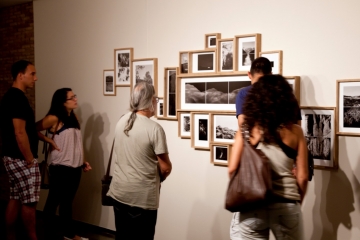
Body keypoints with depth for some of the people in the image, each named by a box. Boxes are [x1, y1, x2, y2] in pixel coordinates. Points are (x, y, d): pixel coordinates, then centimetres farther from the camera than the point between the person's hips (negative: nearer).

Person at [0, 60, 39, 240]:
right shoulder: (18, 98, -20)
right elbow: (20, 133, -24)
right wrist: (30, 160, -17)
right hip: (21, 159, -10)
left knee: (16, 198, 15)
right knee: (29, 201, 2)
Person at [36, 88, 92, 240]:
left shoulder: (73, 117, 11)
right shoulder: (54, 118, -12)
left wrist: (83, 161, 13)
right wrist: (50, 141, -13)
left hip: (75, 167, 7)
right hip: (60, 168, -7)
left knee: (68, 201, 19)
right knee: (53, 201, 5)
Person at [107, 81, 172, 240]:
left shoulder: (121, 121, 1)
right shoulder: (154, 128, -19)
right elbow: (165, 168, -14)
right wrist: (157, 179, 6)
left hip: (118, 192, 6)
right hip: (142, 197, -6)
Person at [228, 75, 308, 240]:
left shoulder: (247, 128, -4)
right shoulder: (294, 131, -3)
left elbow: (233, 169, -7)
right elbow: (302, 176, -2)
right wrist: (297, 202, 14)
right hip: (286, 205, 0)